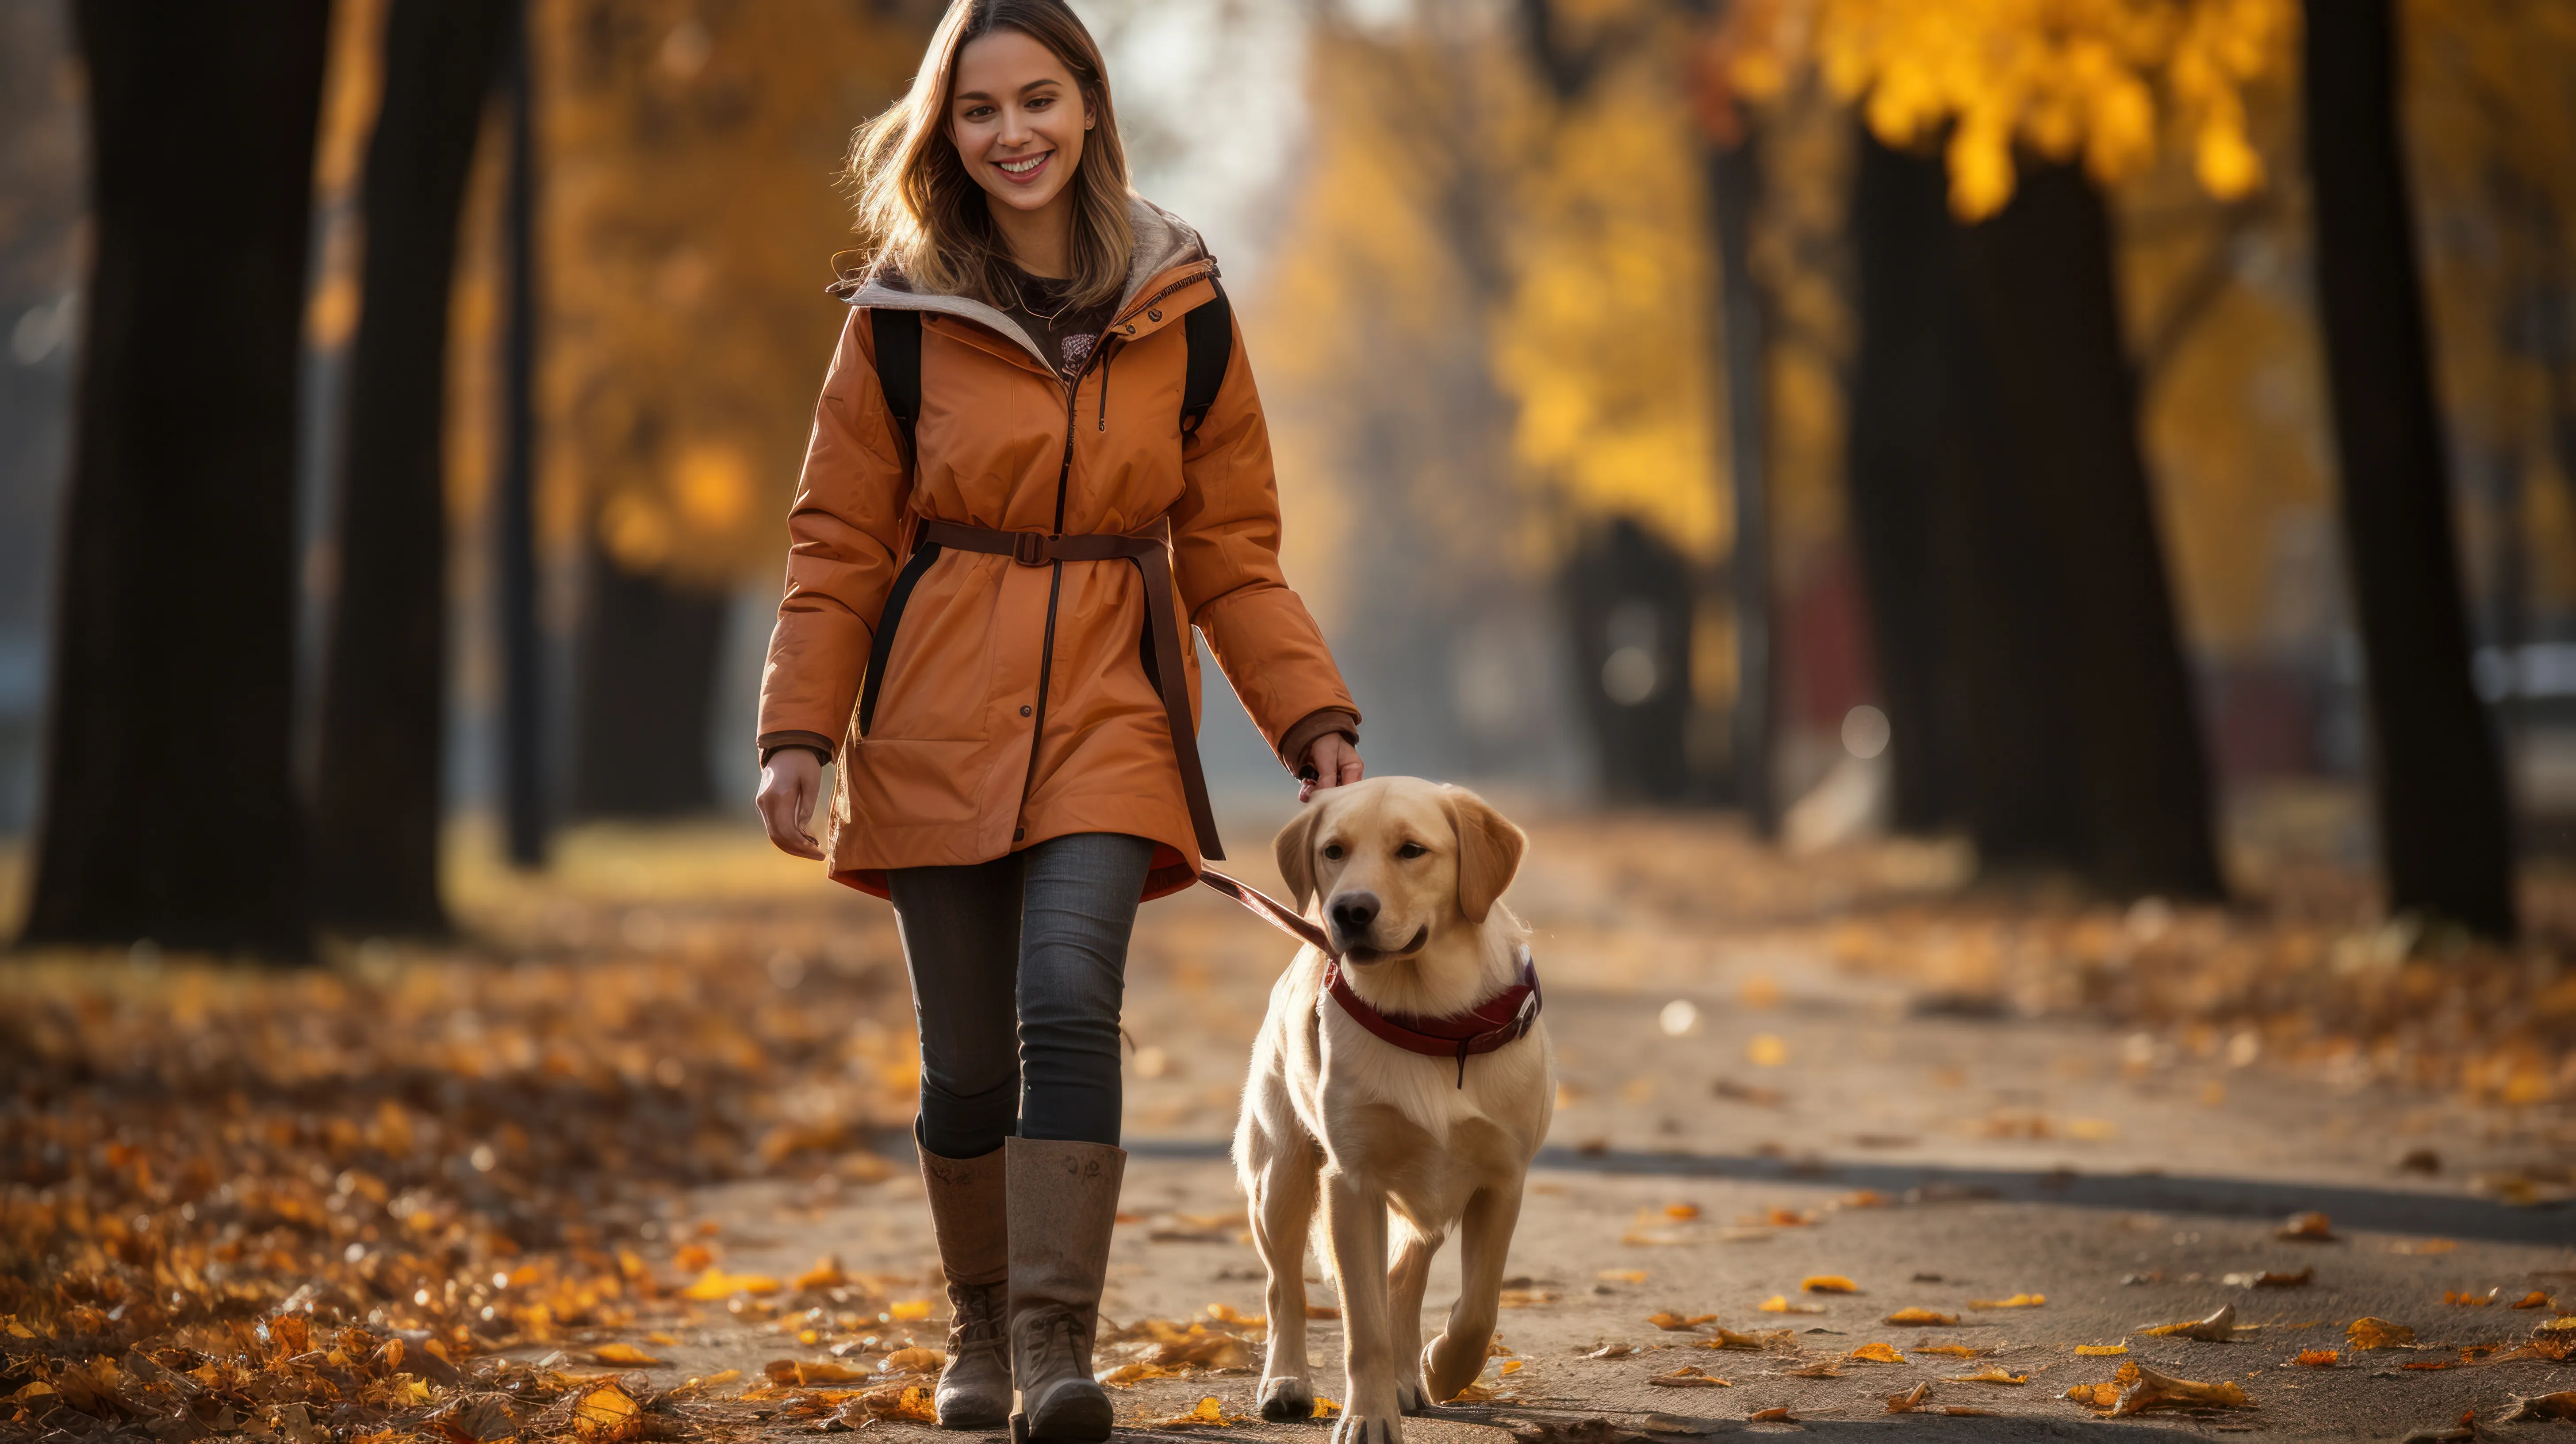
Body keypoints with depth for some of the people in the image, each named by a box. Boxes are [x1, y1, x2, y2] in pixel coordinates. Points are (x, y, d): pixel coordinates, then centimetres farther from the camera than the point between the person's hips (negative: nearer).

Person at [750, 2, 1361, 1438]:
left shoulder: (1185, 311, 3)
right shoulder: (901, 315, 0)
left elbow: (1233, 551, 8)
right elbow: (840, 546, 3)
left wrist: (1315, 716, -1)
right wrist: (798, 733, -6)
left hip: (1110, 711, 0)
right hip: (936, 714, 0)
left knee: (1070, 1008, -20)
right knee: (970, 1060, 3)